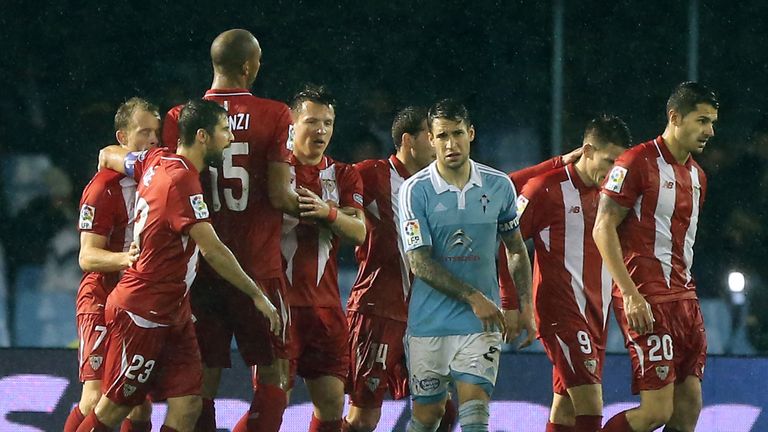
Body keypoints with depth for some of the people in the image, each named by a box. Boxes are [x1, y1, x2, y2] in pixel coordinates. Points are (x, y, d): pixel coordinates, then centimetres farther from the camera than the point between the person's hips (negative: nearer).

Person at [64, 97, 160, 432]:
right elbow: (88, 257, -18)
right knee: (96, 399, -17)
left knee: (141, 401, 5)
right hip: (103, 301, -7)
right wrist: (125, 258, -35)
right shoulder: (104, 188, -12)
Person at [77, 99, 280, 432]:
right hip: (142, 315, -9)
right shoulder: (181, 181, -21)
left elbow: (107, 156, 23)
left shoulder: (156, 161, 5)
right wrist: (256, 295, -19)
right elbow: (213, 250, -24)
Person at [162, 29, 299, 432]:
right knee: (273, 375, 5)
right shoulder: (274, 115, -6)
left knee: (205, 378, 8)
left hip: (200, 265, 3)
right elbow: (279, 196, -10)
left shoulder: (179, 118, 1)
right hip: (259, 264, -3)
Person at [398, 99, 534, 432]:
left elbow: (516, 249, 15)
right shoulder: (415, 190, -7)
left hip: (481, 322, 1)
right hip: (428, 325, -1)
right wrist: (472, 297, -17)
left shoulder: (499, 186, 2)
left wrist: (525, 308, 9)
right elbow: (420, 262, -11)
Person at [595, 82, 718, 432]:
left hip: (684, 297, 8)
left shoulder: (696, 175, 16)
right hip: (646, 301, -8)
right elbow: (603, 229, -13)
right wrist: (631, 294, -20)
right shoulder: (637, 163, -9)